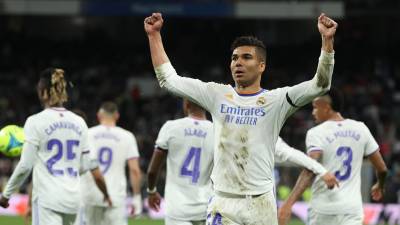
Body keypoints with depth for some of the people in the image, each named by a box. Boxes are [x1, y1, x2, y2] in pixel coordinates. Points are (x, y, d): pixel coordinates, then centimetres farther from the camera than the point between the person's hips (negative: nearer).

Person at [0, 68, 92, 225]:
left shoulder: (36, 122, -8)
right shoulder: (79, 122, 8)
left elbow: (25, 165, -9)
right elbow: (84, 166, 10)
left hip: (47, 199, -6)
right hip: (72, 198, 6)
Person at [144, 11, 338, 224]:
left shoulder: (276, 101, 0)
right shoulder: (217, 95, 10)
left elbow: (320, 84, -11)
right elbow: (168, 79, 13)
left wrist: (327, 40, -23)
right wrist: (154, 35, 10)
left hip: (260, 204, -2)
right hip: (222, 204, 2)